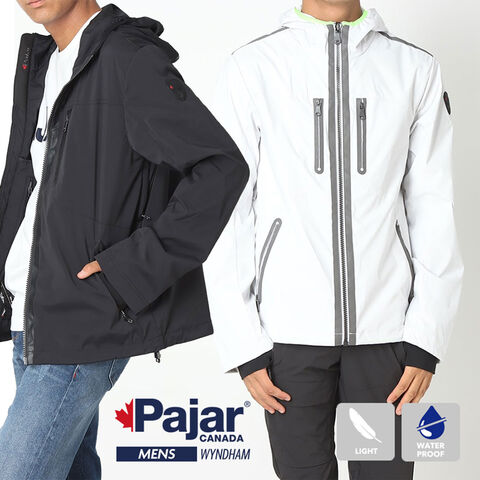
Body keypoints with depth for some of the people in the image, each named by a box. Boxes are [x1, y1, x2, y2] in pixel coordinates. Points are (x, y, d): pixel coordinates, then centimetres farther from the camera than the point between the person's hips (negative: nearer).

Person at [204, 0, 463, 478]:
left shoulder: (416, 68, 5)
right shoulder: (251, 67, 0)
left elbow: (433, 210, 4)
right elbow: (228, 215, 0)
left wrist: (427, 338, -2)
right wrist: (244, 345, -4)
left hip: (385, 327, 1)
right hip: (289, 331, -1)